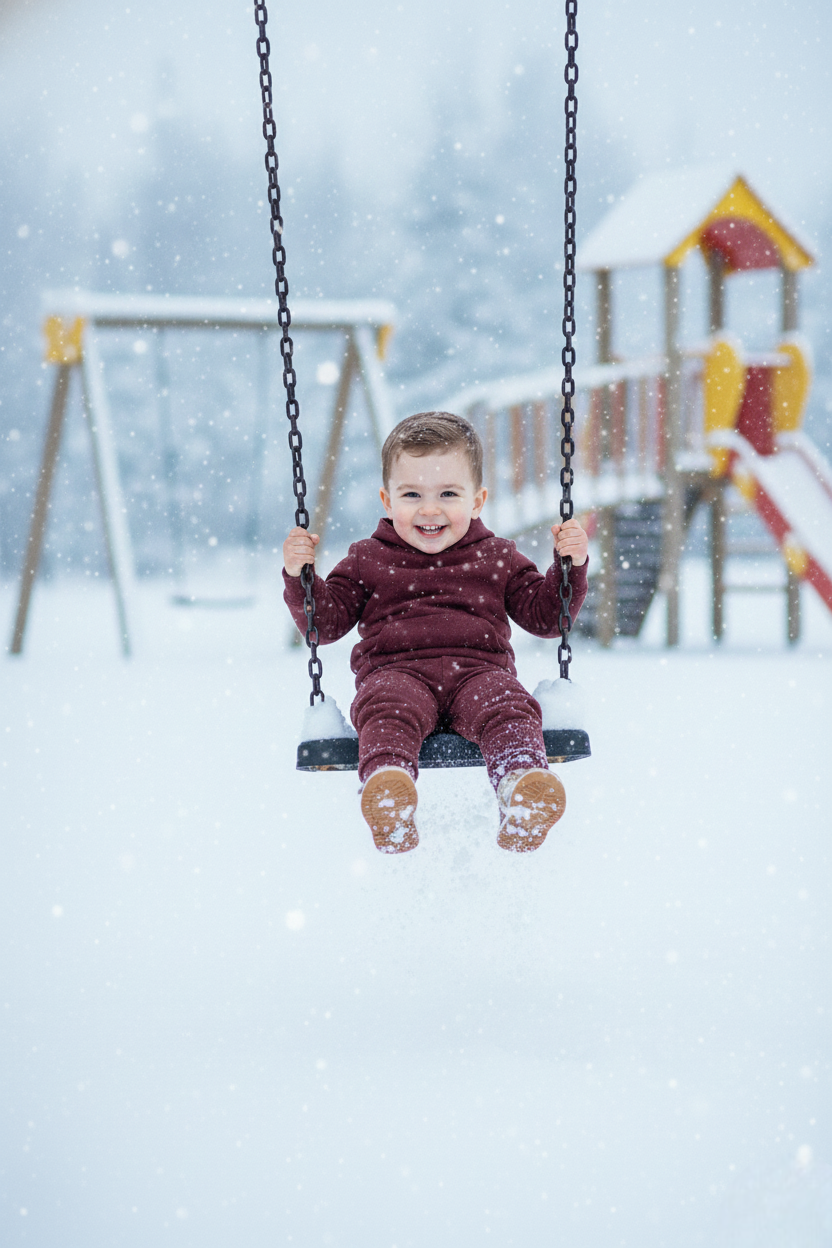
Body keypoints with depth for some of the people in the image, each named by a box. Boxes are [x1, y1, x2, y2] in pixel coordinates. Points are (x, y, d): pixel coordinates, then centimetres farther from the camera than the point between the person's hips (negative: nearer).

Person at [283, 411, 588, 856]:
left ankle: (524, 793, -57)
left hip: (478, 671, 1)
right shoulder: (368, 560, 21)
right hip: (395, 672, -1)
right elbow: (324, 622, 18)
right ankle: (387, 796, -62)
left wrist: (571, 564, 8)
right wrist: (299, 576, 2)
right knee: (387, 707, -37)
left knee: (509, 704, -33)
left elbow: (545, 616, 23)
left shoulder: (497, 558, 23)